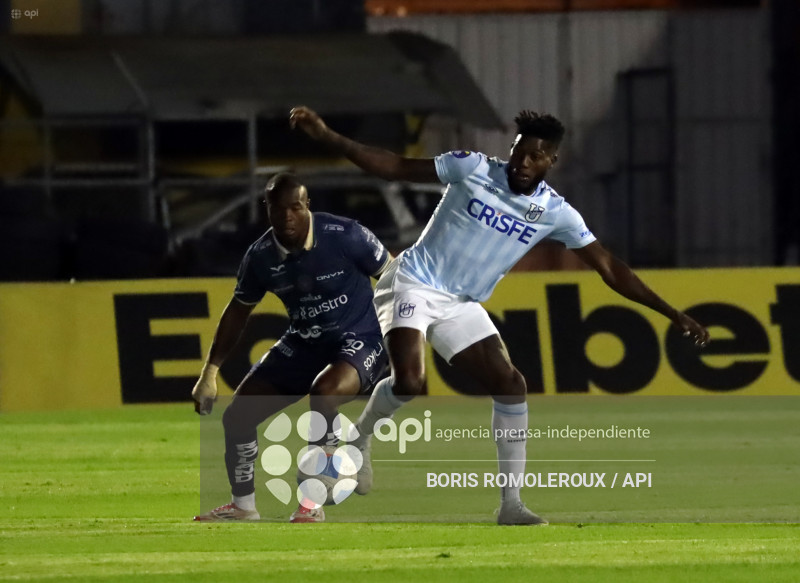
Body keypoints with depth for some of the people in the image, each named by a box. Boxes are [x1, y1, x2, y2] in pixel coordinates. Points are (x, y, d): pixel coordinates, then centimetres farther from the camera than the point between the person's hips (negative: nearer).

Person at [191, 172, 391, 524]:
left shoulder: (344, 236, -22)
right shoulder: (261, 256, -9)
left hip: (360, 338, -6)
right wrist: (211, 372, 7)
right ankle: (243, 507, 21)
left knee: (325, 391, -37)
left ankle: (313, 504, -24)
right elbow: (239, 310, 8)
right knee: (238, 415, -2)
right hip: (303, 344, 6)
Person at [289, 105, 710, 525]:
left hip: (461, 306, 4)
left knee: (510, 385, -6)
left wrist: (672, 314, -5)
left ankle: (511, 505, 0)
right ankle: (358, 437, 5)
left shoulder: (556, 213, -4)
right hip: (414, 282, -4)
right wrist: (326, 137, -13)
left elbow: (610, 270, 0)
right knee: (409, 381, -26)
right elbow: (395, 167, -6)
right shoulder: (473, 169, -11)